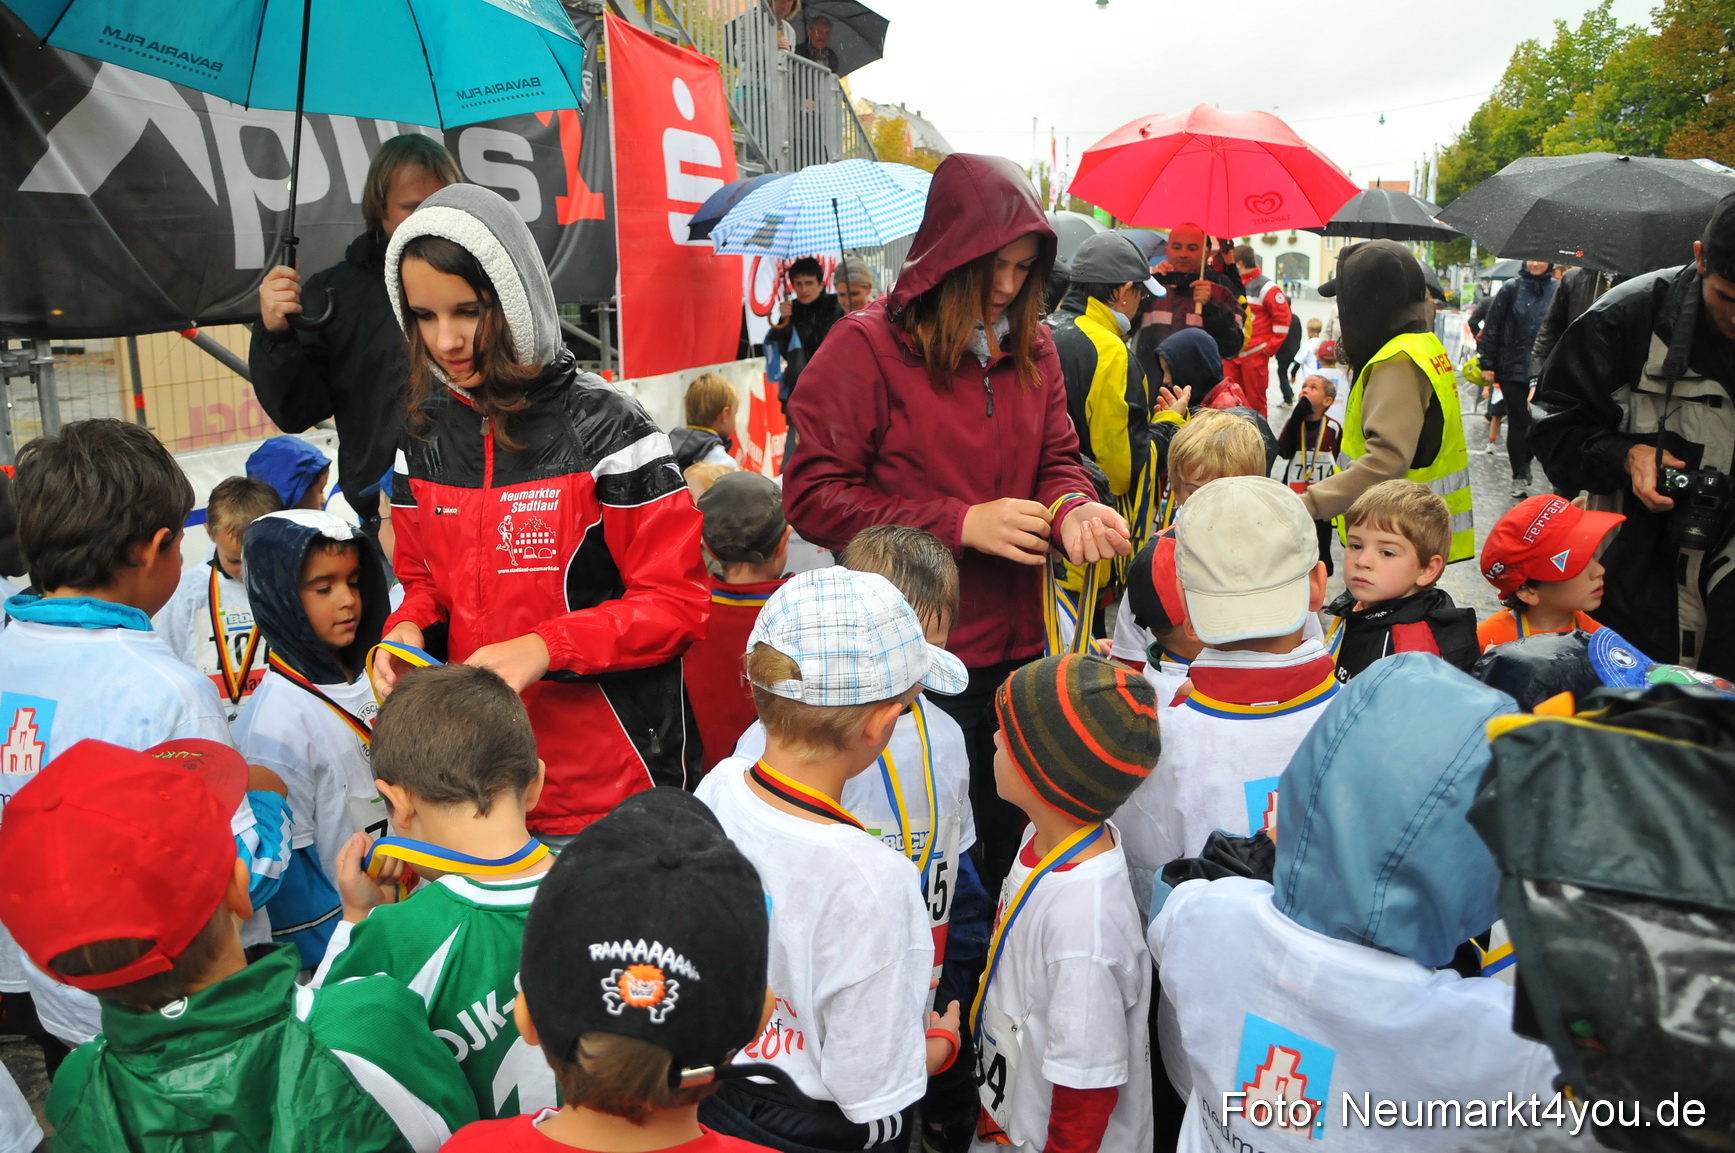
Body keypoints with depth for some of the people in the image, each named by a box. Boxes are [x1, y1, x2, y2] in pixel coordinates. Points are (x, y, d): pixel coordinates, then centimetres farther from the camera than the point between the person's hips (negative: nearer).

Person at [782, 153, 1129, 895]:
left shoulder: (1031, 349, 9)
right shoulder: (866, 346, -8)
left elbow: (1058, 461, 14)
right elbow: (812, 496, -12)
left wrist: (1072, 509, -12)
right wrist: (962, 524, -18)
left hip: (1015, 650, 5)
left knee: (1009, 851, 16)